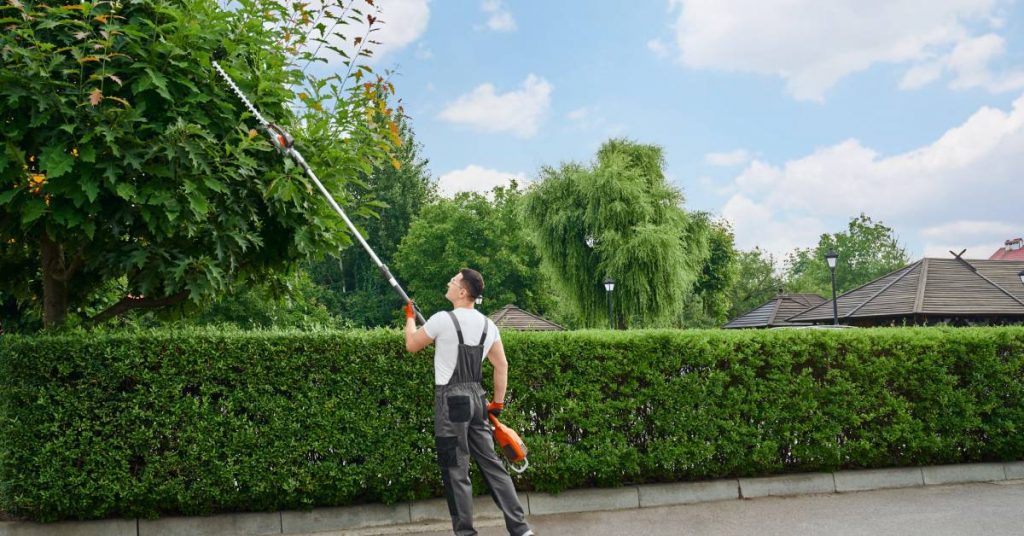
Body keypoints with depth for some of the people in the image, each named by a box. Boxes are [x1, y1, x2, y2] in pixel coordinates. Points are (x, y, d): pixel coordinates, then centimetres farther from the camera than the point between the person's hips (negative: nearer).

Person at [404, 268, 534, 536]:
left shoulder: (443, 319, -12)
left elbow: (412, 345, 2)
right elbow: (502, 365, 11)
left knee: (456, 470, 1)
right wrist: (498, 403, 18)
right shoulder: (488, 325, 8)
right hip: (477, 397, 7)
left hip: (451, 399, -6)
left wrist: (410, 317, 20)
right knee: (490, 463, 10)